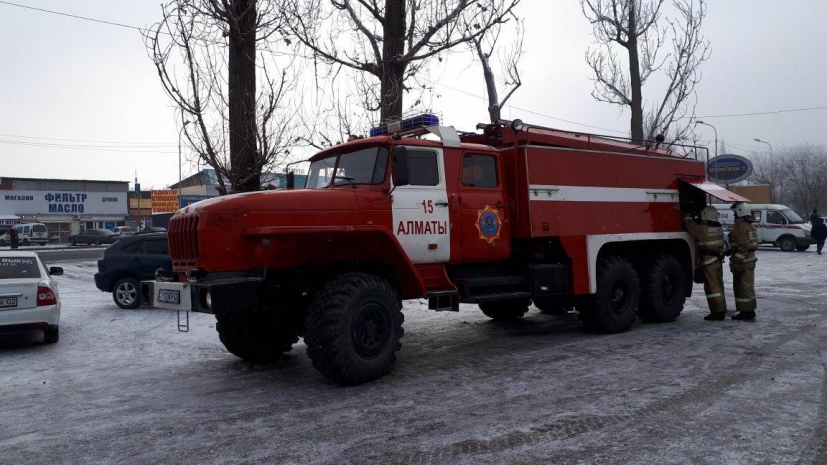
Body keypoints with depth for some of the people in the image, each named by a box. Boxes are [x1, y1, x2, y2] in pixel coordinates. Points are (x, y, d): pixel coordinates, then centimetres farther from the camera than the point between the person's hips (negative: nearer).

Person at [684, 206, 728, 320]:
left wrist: (687, 216, 16)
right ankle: (721, 311, 19)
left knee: (711, 286, -6)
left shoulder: (702, 228, -16)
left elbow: (690, 225, -2)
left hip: (709, 260, -8)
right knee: (718, 285, 14)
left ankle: (716, 312, -7)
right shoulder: (719, 227, 7)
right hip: (719, 259, 8)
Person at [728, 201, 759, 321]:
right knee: (747, 287, 16)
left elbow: (742, 247, -23)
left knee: (743, 288, -5)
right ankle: (749, 312, 23)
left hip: (742, 262, -10)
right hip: (750, 260, 10)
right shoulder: (750, 226, 16)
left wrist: (737, 264, -22)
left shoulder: (740, 227, -17)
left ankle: (747, 313, -1)